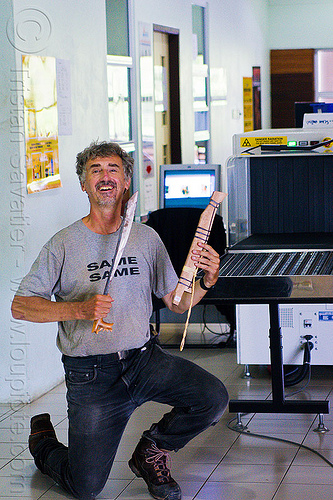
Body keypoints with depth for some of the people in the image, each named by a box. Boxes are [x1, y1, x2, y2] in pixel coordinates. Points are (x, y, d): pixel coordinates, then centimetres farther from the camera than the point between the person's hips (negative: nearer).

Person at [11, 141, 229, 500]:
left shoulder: (146, 237, 6)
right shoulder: (64, 244, -5)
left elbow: (177, 302, 10)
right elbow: (20, 306, -8)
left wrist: (207, 281, -11)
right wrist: (80, 309, -22)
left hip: (144, 359, 3)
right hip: (90, 373, -3)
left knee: (213, 399, -19)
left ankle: (151, 452, 10)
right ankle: (43, 441, 32)